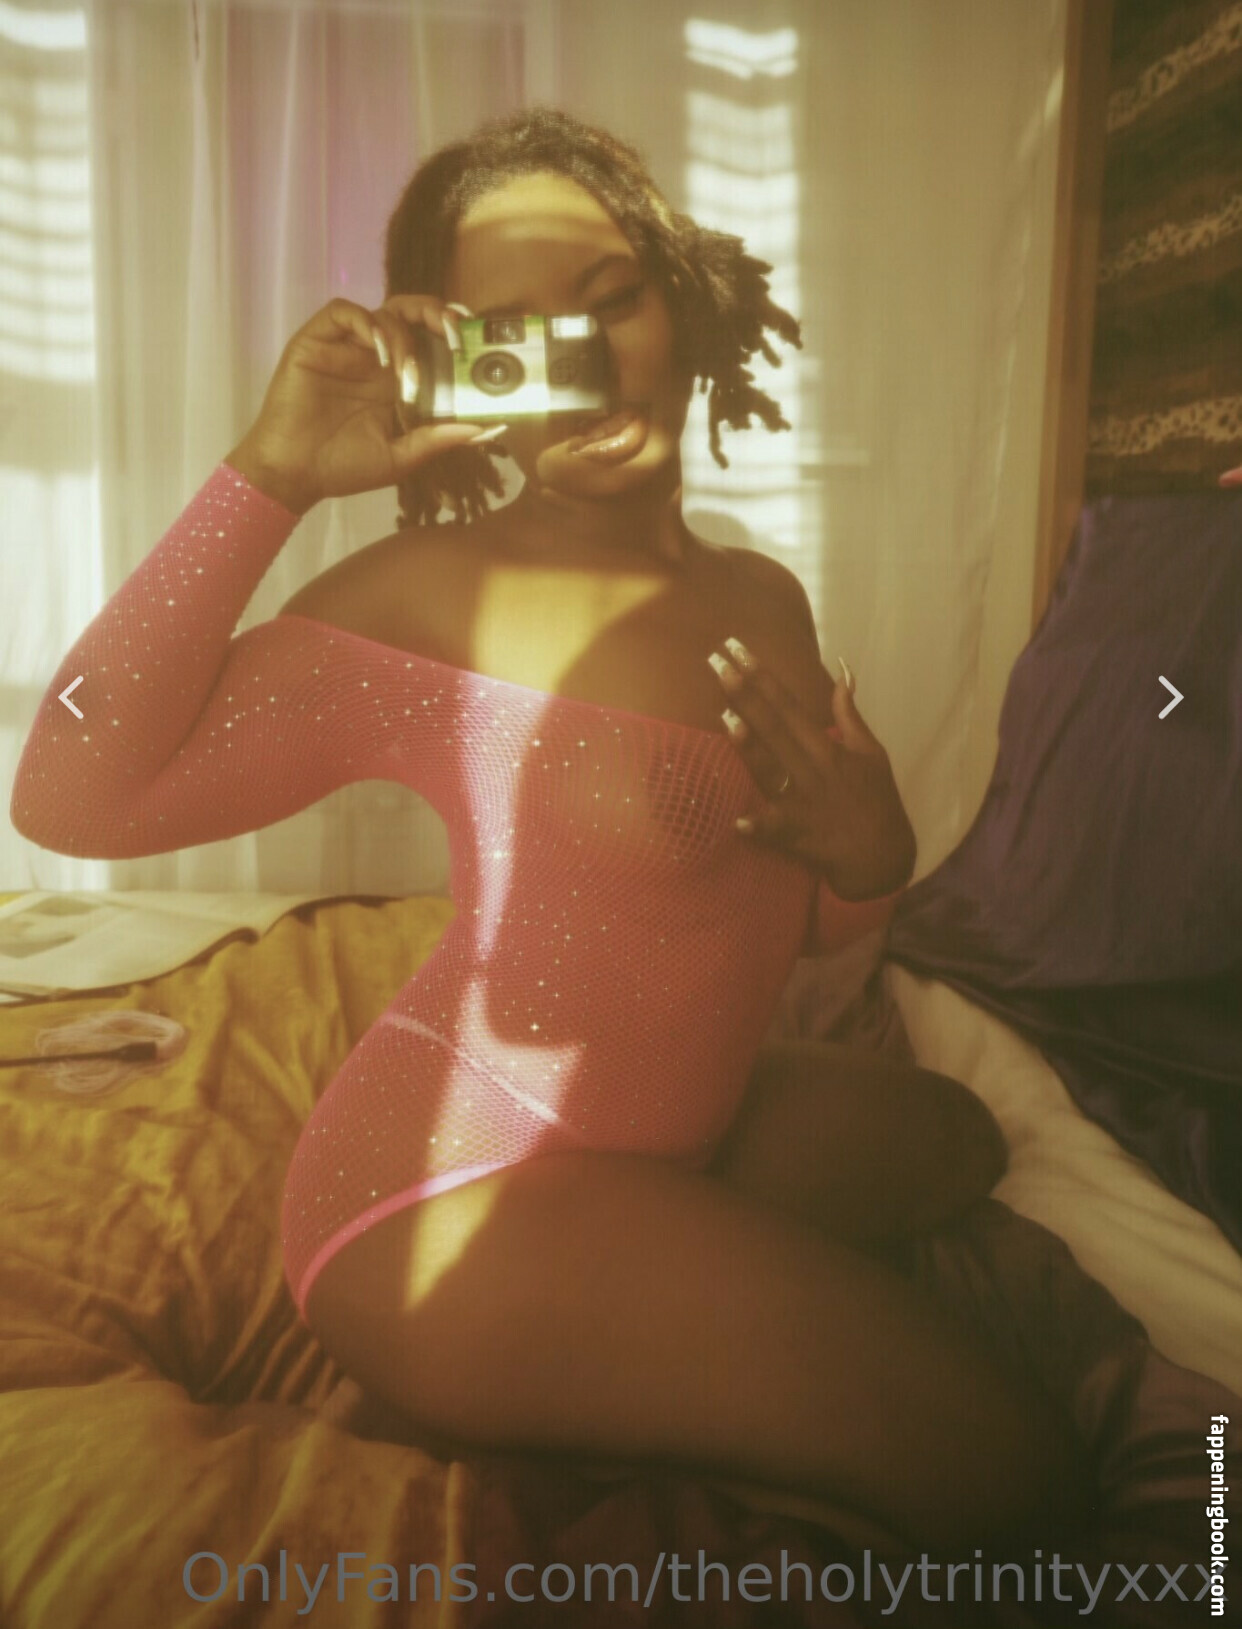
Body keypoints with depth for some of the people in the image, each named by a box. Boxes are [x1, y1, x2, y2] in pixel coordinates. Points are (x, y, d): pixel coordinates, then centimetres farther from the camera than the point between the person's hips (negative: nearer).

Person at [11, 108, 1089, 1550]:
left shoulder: (763, 599, 4)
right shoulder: (431, 596, -14)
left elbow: (793, 920, 15)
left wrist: (869, 860, -8)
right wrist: (267, 477, -26)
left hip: (675, 1132, 8)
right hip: (460, 1181, -7)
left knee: (955, 1137, 29)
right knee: (999, 1468, -7)